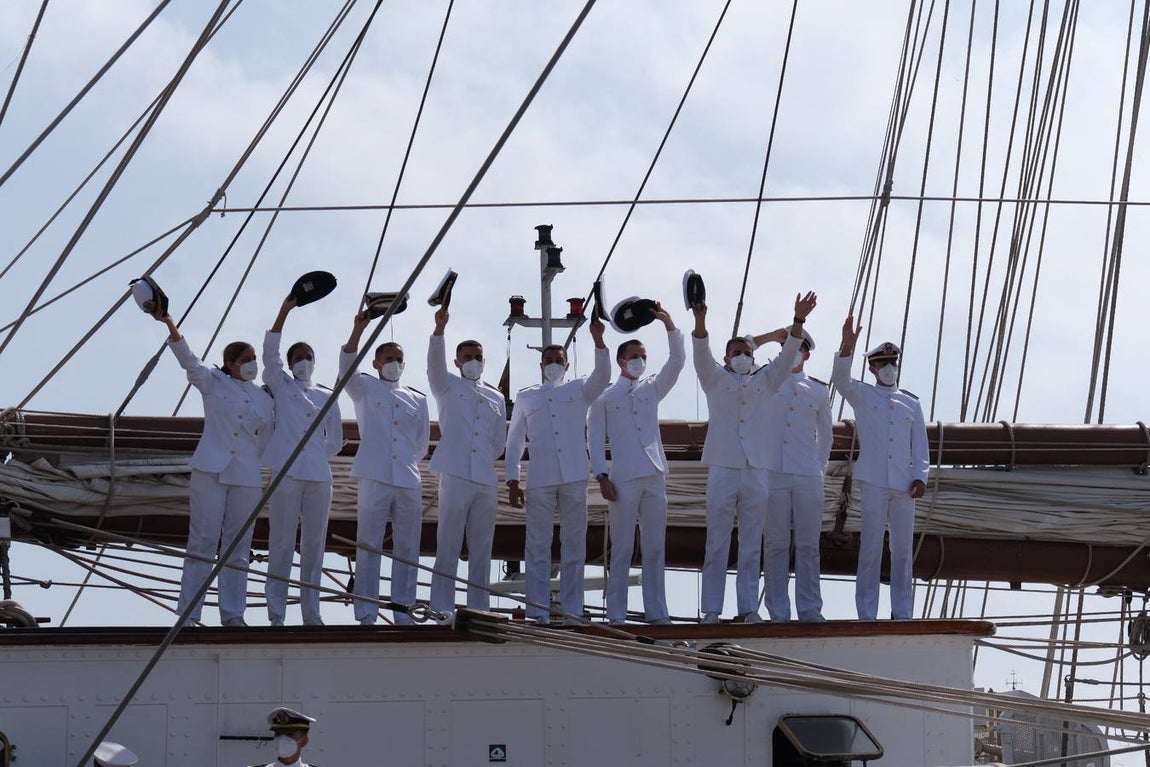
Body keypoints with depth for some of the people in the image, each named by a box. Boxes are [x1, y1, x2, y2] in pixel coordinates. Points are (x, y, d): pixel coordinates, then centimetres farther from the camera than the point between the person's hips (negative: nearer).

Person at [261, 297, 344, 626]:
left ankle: (310, 612, 10)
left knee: (314, 546, 5)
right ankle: (276, 613, -6)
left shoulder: (327, 398, 18)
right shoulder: (281, 386, 9)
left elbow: (335, 441, 23)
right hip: (287, 474, -4)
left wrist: (315, 452, 7)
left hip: (319, 476, 4)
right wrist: (285, 311, -14)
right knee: (282, 544, -6)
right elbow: (270, 351, -6)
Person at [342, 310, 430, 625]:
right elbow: (347, 367, -11)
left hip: (409, 481, 3)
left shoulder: (417, 399, 18)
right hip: (375, 478, -3)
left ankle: (403, 613, 9)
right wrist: (358, 330, -23)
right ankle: (366, 614, -4)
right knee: (369, 547, -4)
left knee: (407, 549, 3)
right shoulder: (366, 389, 8)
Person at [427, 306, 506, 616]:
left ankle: (479, 610, 9)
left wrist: (484, 457, 7)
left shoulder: (495, 398, 20)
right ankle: (442, 610, -7)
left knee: (482, 547, 5)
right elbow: (435, 362, -10)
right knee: (448, 546, -6)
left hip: (486, 479, 4)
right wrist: (439, 329, -26)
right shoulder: (448, 387, 10)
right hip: (455, 475, -4)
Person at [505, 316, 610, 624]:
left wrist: (598, 341, -21)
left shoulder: (579, 391, 12)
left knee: (574, 545, 2)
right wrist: (512, 480, 2)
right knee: (538, 546, -1)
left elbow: (602, 376, -7)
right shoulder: (527, 398, 13)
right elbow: (514, 442, 12)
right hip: (539, 480, 0)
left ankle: (572, 610, 6)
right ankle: (537, 611, -1)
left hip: (574, 479, 0)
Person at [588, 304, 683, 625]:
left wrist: (670, 326, -9)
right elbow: (595, 437, 4)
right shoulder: (605, 396, 7)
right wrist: (601, 476, -6)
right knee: (622, 550, -2)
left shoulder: (652, 389, 15)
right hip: (622, 479, -3)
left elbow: (677, 361, 3)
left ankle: (656, 611, 7)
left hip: (655, 477, 3)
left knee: (655, 549, 4)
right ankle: (616, 614, 0)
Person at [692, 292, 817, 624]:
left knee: (751, 544, 4)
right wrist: (700, 320, -25)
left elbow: (787, 356, 6)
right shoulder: (715, 379, 9)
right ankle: (711, 609, -1)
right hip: (722, 469, -3)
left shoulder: (763, 382, 16)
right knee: (717, 543, -2)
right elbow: (701, 353, -7)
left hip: (756, 470, 3)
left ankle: (749, 607, 8)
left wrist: (799, 320, -9)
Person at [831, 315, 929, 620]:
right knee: (871, 549, -4)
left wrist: (920, 477, -1)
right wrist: (847, 347, -26)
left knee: (903, 550, 4)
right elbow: (840, 379, -11)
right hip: (873, 483, -3)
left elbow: (920, 446, 14)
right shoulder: (862, 396, 9)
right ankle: (866, 613, -3)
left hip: (904, 484, 3)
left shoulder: (911, 404, 16)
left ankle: (902, 612, 9)